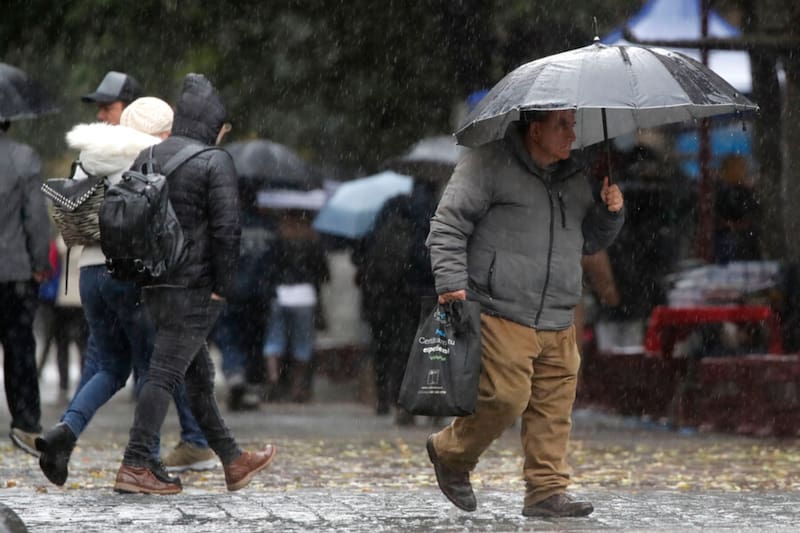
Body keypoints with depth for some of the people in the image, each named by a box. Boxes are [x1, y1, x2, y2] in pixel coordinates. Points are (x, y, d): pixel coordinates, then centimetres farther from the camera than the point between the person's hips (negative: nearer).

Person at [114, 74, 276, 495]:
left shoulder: (147, 158, 10)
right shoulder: (215, 162, -11)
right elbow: (226, 228, -17)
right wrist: (221, 286, -10)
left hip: (154, 286, 8)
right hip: (194, 288, -8)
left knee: (198, 374, 15)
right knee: (166, 372, -8)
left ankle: (233, 461, 25)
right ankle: (135, 466, -11)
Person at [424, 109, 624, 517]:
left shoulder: (575, 176, 18)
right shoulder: (489, 163, -3)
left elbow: (588, 241, 27)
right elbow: (447, 226, -4)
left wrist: (608, 213, 7)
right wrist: (451, 283, -13)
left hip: (557, 322, 7)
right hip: (500, 314, -6)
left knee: (554, 407, 1)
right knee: (506, 396, -12)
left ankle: (547, 492, 6)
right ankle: (450, 453, 12)